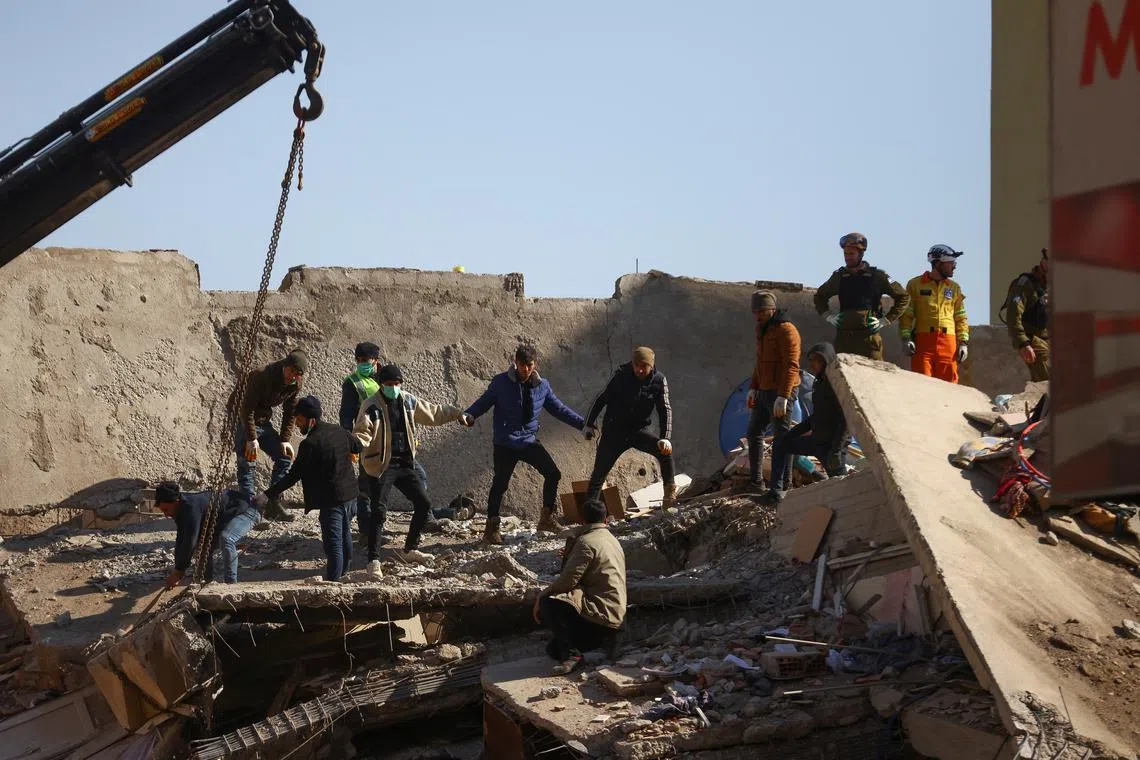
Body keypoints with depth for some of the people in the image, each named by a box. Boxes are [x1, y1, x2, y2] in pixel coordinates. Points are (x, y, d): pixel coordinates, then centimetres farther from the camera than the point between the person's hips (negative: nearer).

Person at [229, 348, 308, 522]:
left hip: (264, 422, 7)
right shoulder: (261, 376, -29)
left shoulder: (296, 384, -8)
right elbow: (247, 408, -28)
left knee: (284, 457, 0)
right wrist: (251, 439, -30)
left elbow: (289, 412, 2)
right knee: (247, 464, -15)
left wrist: (285, 440, -6)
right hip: (243, 421, -7)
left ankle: (272, 505, 5)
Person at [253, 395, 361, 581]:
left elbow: (293, 476, -21)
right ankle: (343, 572, 45)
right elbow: (358, 448, 20)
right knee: (345, 534, 26)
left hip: (332, 500, -9)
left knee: (333, 543, -6)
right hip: (350, 493, 9)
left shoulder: (310, 444, -20)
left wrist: (268, 495, -19)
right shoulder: (339, 431, 2)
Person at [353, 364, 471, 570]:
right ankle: (373, 560, -8)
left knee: (424, 504, 8)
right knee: (379, 512, -13)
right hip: (383, 466, -7)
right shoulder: (372, 406, -10)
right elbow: (361, 432, -18)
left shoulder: (408, 401, 8)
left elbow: (433, 412, 23)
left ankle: (410, 550, 25)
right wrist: (358, 445, -39)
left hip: (406, 463, 7)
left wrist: (457, 413, 29)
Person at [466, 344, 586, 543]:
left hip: (530, 441, 4)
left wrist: (582, 423, 9)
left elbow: (558, 409, 12)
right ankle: (491, 528, 10)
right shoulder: (501, 382, -8)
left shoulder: (542, 386, 3)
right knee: (500, 484, -2)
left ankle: (547, 517, 17)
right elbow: (484, 403, -3)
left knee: (553, 474, 1)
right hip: (505, 444, -4)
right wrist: (468, 416, -22)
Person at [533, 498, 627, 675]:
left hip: (600, 613, -9)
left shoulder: (586, 542, -10)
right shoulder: (613, 541, 19)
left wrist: (541, 596, -6)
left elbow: (568, 580, -18)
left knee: (548, 604, -18)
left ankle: (571, 654, -19)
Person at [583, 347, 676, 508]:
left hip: (639, 431, 0)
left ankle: (670, 493, -17)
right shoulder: (622, 375, -11)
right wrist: (590, 424, 3)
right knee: (599, 472, -3)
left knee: (665, 450, -24)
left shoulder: (659, 381, -9)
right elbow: (601, 399, 0)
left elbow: (665, 410, -11)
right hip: (614, 430, 0)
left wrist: (665, 438, -25)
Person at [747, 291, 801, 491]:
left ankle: (779, 487, -6)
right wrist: (753, 388, 15)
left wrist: (783, 397, -27)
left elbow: (791, 366, -21)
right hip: (764, 391, 10)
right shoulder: (762, 330, 14)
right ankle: (756, 481, 24)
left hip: (781, 393, -10)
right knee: (754, 432, 16)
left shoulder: (786, 330, -15)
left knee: (781, 439, -7)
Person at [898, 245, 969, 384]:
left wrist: (963, 342, 7)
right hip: (923, 342, -3)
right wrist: (905, 338, -7)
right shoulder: (915, 285, 7)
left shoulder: (954, 288, 17)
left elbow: (961, 319, 18)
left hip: (948, 343, 3)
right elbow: (906, 314, 4)